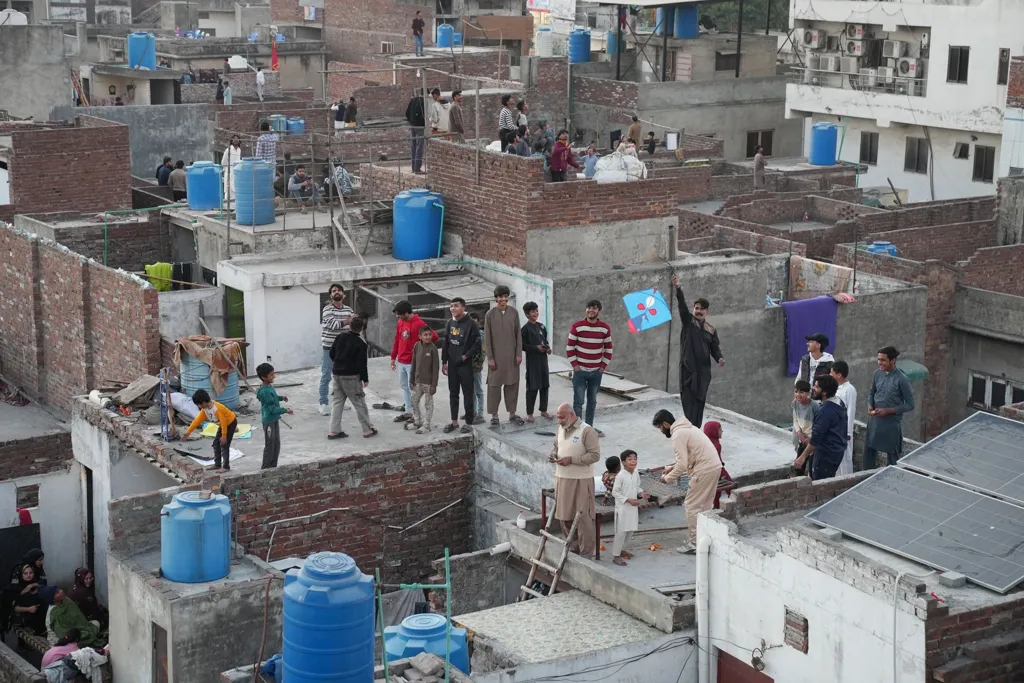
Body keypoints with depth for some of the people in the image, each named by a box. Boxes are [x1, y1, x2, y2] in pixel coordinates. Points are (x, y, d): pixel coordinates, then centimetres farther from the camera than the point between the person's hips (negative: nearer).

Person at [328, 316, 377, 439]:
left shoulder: (340, 337, 3)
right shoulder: (361, 343, -14)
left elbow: (332, 354, 10)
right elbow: (361, 363, -15)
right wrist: (365, 379, -4)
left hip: (337, 373, 6)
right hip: (351, 377, -6)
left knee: (337, 402, 11)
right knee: (359, 403, 4)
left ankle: (334, 431, 8)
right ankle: (368, 430, 10)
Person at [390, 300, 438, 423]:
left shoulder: (418, 324, -16)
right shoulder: (400, 323, 7)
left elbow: (434, 336, -20)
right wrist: (393, 357, 16)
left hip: (412, 362, -8)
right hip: (401, 361, 8)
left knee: (412, 388, -2)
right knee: (404, 386, 14)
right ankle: (408, 412, 24)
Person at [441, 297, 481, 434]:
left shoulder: (470, 323, -10)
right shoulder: (449, 323, 8)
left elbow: (477, 343, -11)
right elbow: (445, 343, 11)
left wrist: (467, 356, -14)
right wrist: (444, 362, 8)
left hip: (465, 364, -6)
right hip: (452, 364, 6)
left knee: (467, 394, 0)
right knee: (453, 393, 12)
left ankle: (468, 423, 5)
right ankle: (454, 421, 21)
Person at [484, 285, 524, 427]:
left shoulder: (514, 313, 3)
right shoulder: (490, 314, -4)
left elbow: (518, 334, 6)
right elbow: (487, 337, -3)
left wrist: (519, 354, 0)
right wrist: (490, 358, -7)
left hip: (511, 356, 2)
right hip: (496, 357, -2)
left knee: (512, 384, 8)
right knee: (494, 385, 1)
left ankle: (512, 413, 18)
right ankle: (494, 415, 9)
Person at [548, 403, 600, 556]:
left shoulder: (587, 431, -15)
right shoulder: (560, 429, 8)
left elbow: (595, 455, -17)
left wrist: (571, 460, -23)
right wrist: (553, 454, 0)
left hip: (581, 480, -7)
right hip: (562, 479, 7)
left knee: (583, 517, -3)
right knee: (564, 516, 13)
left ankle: (586, 553, 4)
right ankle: (573, 547, 29)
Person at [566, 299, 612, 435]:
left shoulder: (605, 328, 0)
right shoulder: (577, 326, -8)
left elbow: (608, 349, 9)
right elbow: (569, 347, -4)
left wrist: (603, 366, 3)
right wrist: (575, 365, -7)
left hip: (596, 371, 3)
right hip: (580, 371, -3)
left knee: (592, 400, 10)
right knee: (578, 401, -4)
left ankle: (589, 426, 20)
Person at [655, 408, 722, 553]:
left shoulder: (678, 435, -14)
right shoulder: (686, 428, 18)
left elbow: (682, 464, -18)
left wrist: (668, 478, -5)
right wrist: (674, 469, 20)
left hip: (704, 471, -10)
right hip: (714, 466, 10)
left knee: (692, 505, -1)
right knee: (705, 504, 18)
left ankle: (695, 543, 2)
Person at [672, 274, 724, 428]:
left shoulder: (711, 330, 11)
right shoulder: (688, 321, 3)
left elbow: (715, 348, 11)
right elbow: (682, 305, -12)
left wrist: (719, 358, -13)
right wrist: (678, 288, -29)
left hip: (703, 371, 3)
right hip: (688, 368, -3)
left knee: (699, 402, 4)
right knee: (688, 401, -9)